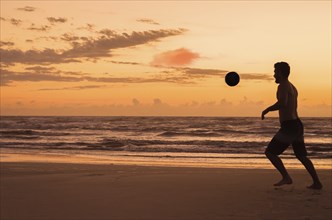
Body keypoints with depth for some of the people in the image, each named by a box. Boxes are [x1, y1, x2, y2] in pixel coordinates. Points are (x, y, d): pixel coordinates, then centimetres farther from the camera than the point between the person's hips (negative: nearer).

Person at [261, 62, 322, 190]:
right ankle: (317, 183, 15)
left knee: (270, 152, -3)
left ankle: (286, 177, -11)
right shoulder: (292, 87, 18)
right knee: (301, 156, 16)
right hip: (297, 124, 9)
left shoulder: (283, 86, -12)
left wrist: (267, 110, -18)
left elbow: (282, 103, -29)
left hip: (289, 126, -9)